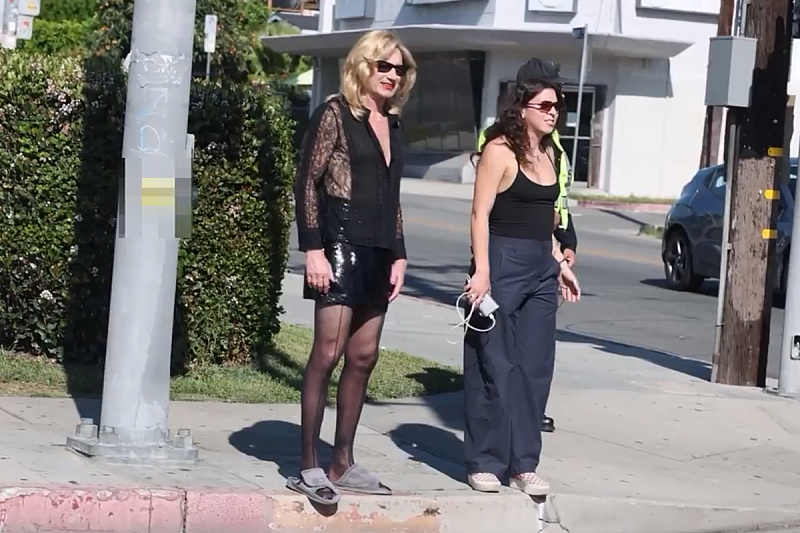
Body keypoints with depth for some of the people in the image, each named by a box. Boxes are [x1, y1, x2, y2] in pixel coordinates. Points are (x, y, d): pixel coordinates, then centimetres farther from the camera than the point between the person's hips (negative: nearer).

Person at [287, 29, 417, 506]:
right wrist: (313, 249, -15)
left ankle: (343, 464, 14)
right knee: (328, 353, -10)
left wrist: (399, 255, 14)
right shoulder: (335, 114, -4)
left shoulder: (392, 124, 15)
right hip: (342, 243, -7)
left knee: (363, 358, 7)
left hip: (379, 252, 7)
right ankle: (308, 467, -6)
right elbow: (308, 183, -8)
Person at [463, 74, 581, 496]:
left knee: (535, 367, 5)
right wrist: (481, 270, -19)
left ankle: (523, 464, 11)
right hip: (503, 261, -7)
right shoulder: (500, 151, -8)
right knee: (493, 366, -2)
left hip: (542, 269, 7)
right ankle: (484, 462, 6)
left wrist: (560, 264, 18)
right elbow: (480, 214, -12)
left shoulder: (552, 156, 14)